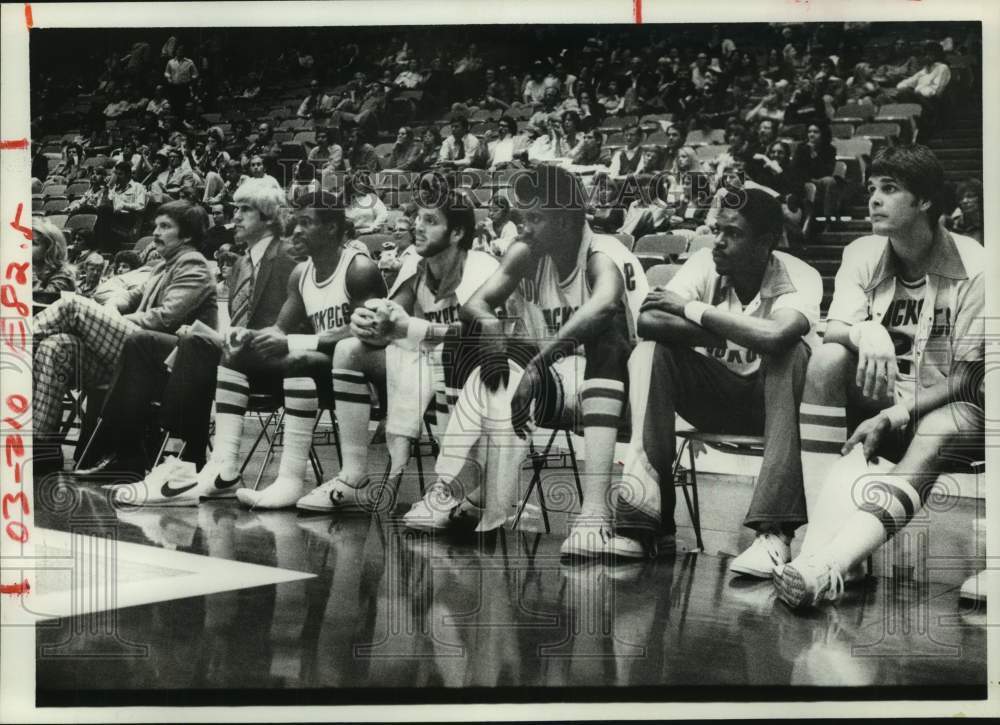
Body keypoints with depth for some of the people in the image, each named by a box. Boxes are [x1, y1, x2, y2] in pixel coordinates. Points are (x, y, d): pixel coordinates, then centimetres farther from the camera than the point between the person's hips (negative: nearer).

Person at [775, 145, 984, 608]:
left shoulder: (973, 268, -11)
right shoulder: (862, 256, 2)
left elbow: (965, 377, -14)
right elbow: (833, 331, -12)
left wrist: (895, 414, -27)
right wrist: (864, 332, -36)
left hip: (947, 407, -3)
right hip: (876, 400, 4)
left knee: (939, 432, -39)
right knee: (828, 360, -27)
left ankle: (827, 566, -57)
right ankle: (823, 540, -38)